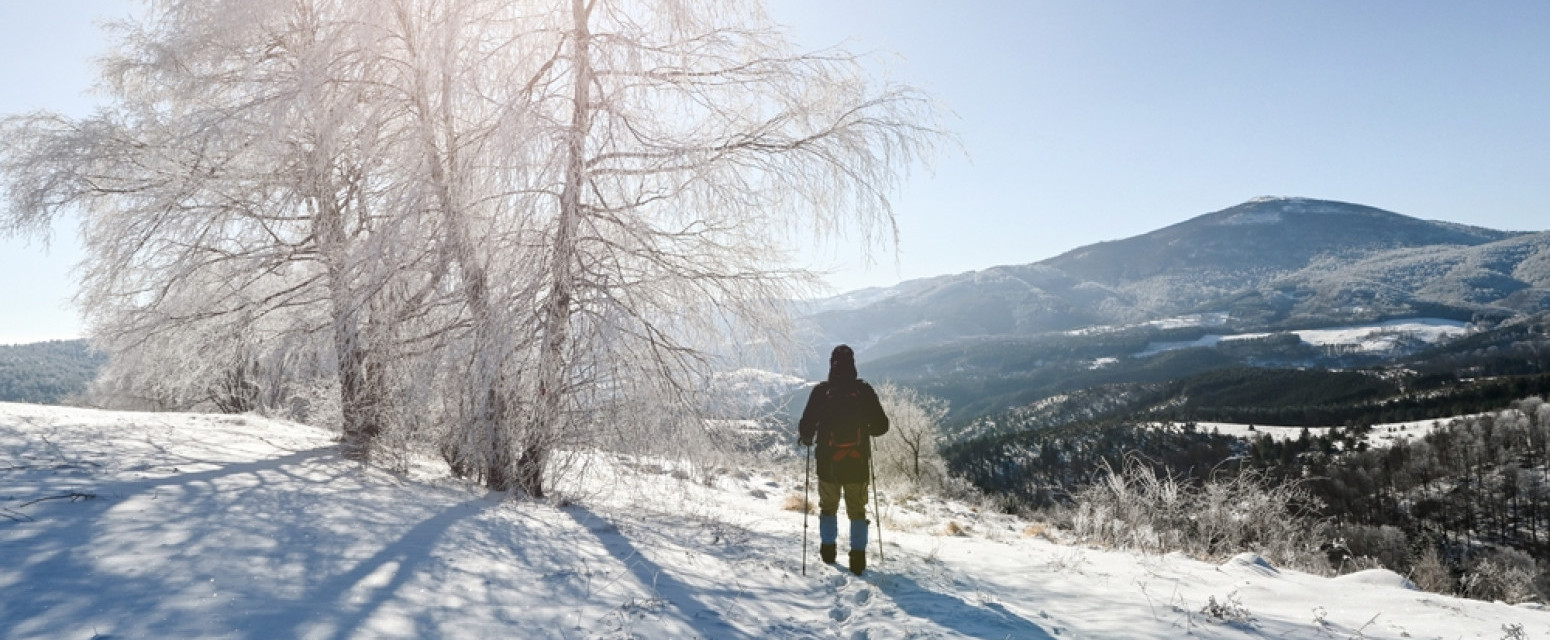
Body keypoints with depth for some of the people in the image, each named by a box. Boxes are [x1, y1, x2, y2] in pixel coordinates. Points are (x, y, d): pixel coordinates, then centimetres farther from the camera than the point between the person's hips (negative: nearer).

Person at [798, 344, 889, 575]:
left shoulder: (821, 391, -6)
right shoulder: (864, 390, -4)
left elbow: (806, 426, -6)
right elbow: (881, 425, 0)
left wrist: (806, 439, 16)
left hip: (828, 462, 0)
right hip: (858, 463, 0)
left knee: (828, 506, 20)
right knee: (857, 510, 13)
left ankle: (828, 548, 25)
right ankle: (858, 556, 8)